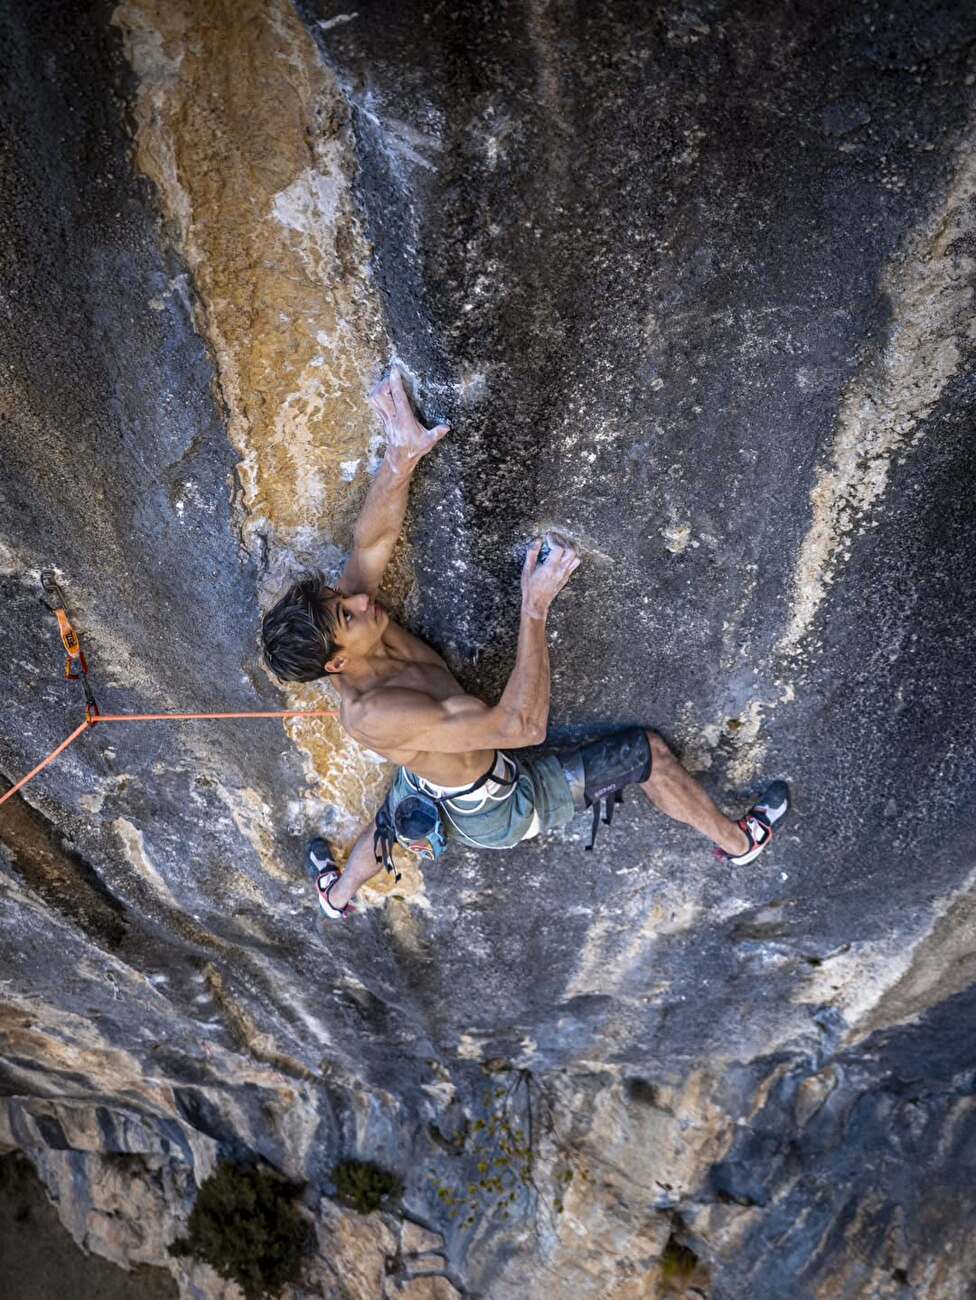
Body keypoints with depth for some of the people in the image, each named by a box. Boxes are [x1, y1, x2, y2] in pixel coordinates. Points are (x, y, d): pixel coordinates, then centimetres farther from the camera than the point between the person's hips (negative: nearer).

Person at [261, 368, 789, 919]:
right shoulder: (377, 715, -43)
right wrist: (536, 605, -44)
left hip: (428, 789, 8)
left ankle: (337, 894, 70)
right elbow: (522, 725, -45)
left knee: (394, 820, 42)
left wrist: (402, 454, -34)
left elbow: (373, 540, -16)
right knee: (647, 751, -3)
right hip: (497, 813, -8)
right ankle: (738, 842, 23)